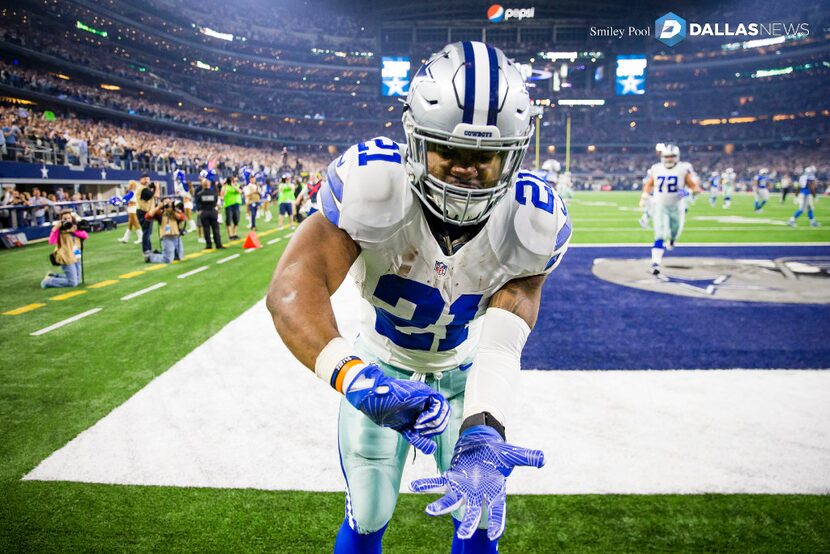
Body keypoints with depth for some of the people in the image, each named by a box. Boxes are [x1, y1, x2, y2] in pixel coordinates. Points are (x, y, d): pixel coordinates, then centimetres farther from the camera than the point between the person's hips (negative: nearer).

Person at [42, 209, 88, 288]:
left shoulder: (75, 227, 9)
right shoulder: (58, 229, -8)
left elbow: (85, 236, -5)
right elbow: (51, 241, -22)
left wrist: (74, 231, -15)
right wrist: (55, 228, -24)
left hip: (76, 257, 7)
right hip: (67, 258, -7)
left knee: (77, 281, 14)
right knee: (72, 283, -10)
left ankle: (53, 276, 29)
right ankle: (48, 281, 8)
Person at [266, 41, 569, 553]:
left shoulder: (534, 221, -24)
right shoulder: (374, 183, -32)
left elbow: (502, 342, -30)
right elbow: (293, 287, -42)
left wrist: (482, 436, -47)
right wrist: (353, 377, -59)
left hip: (465, 372, 2)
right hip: (382, 367, -1)